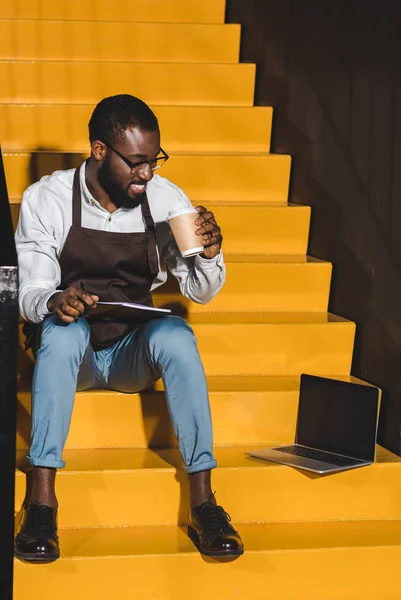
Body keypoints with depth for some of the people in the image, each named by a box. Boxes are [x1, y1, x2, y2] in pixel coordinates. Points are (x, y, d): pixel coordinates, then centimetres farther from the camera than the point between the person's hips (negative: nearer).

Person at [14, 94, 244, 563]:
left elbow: (200, 292, 4)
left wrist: (210, 254, -19)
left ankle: (202, 503, -29)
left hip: (134, 352, 2)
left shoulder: (165, 199, -2)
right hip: (67, 349, -2)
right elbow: (29, 292, -12)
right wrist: (53, 302, -36)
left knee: (176, 333, -30)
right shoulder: (45, 199, -8)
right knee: (63, 327, -35)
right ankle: (42, 500, -33)